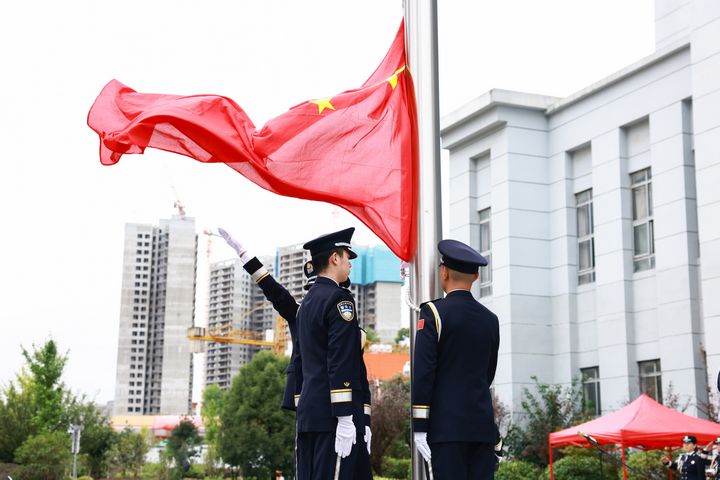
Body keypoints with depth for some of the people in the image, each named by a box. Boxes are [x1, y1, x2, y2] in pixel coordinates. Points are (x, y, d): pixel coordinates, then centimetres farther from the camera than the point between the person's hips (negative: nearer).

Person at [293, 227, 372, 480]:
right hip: (333, 416, -9)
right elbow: (341, 363, -18)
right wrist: (346, 418, -20)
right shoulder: (339, 298, -9)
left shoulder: (307, 301, 18)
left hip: (308, 412, 9)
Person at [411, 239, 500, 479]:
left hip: (446, 426, -5)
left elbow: (423, 373, -10)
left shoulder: (434, 312, -5)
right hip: (483, 425, 5)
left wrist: (419, 428, -8)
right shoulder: (490, 319, 11)